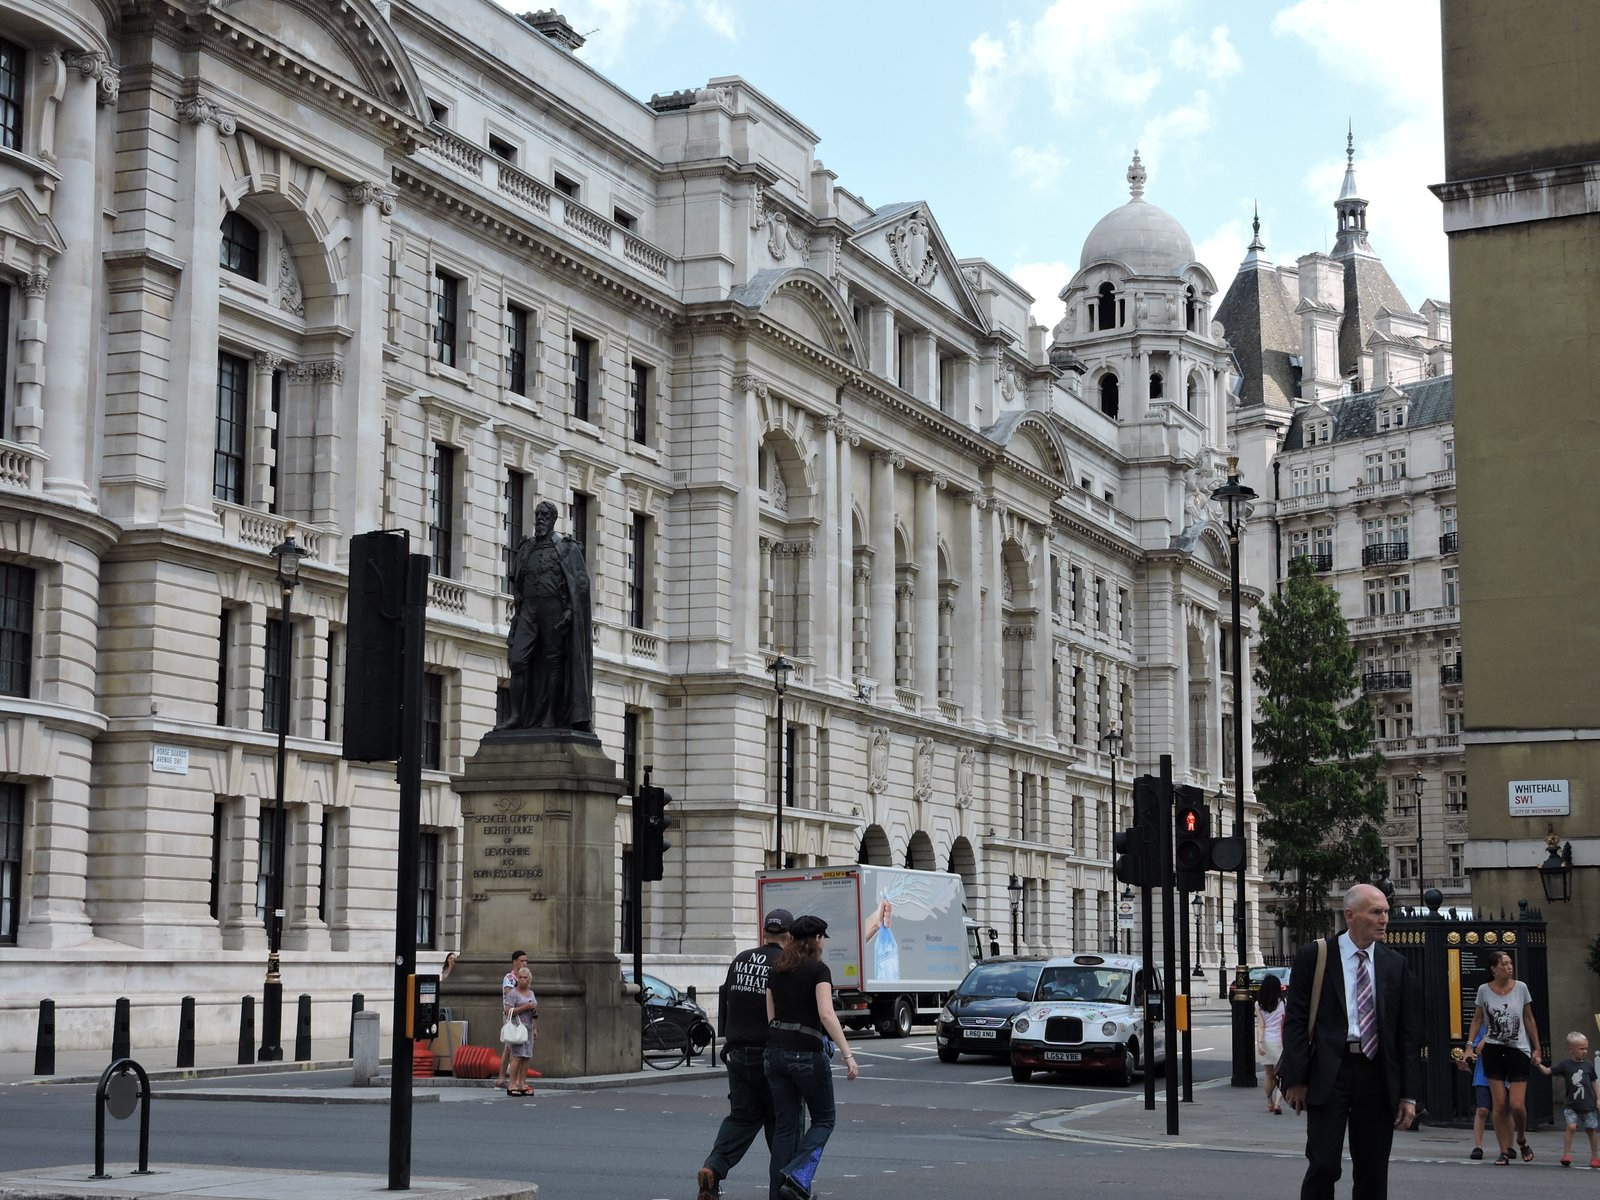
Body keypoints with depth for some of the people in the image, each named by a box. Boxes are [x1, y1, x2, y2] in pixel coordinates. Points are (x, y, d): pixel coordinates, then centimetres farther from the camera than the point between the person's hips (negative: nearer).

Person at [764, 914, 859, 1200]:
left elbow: (770, 1016, 14)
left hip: (775, 1052, 6)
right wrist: (848, 1054, -19)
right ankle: (797, 1177, -11)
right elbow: (827, 1015, -18)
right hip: (807, 1053, -6)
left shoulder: (776, 971, 12)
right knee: (823, 1121, 9)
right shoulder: (818, 969, -8)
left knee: (785, 1124, 11)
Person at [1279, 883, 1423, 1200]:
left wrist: (1409, 1094, 3)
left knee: (1373, 1174, 8)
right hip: (1329, 1072, -3)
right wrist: (1296, 1079, -9)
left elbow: (1409, 1031, 9)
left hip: (1377, 1076, 3)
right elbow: (1296, 1020, -2)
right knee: (1323, 1166, -8)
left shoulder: (1396, 965, 10)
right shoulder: (1314, 957, 1)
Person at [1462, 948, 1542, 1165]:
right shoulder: (1484, 990, 0)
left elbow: (1529, 1020, 8)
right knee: (1500, 1104, -2)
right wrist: (1470, 1045, -3)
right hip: (1493, 1050, 0)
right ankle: (1504, 1151, 6)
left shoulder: (1520, 987, 0)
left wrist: (1536, 1048, 8)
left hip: (1519, 1050, 0)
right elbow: (1477, 1020, 8)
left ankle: (1522, 1140, 20)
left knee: (1517, 1105, -8)